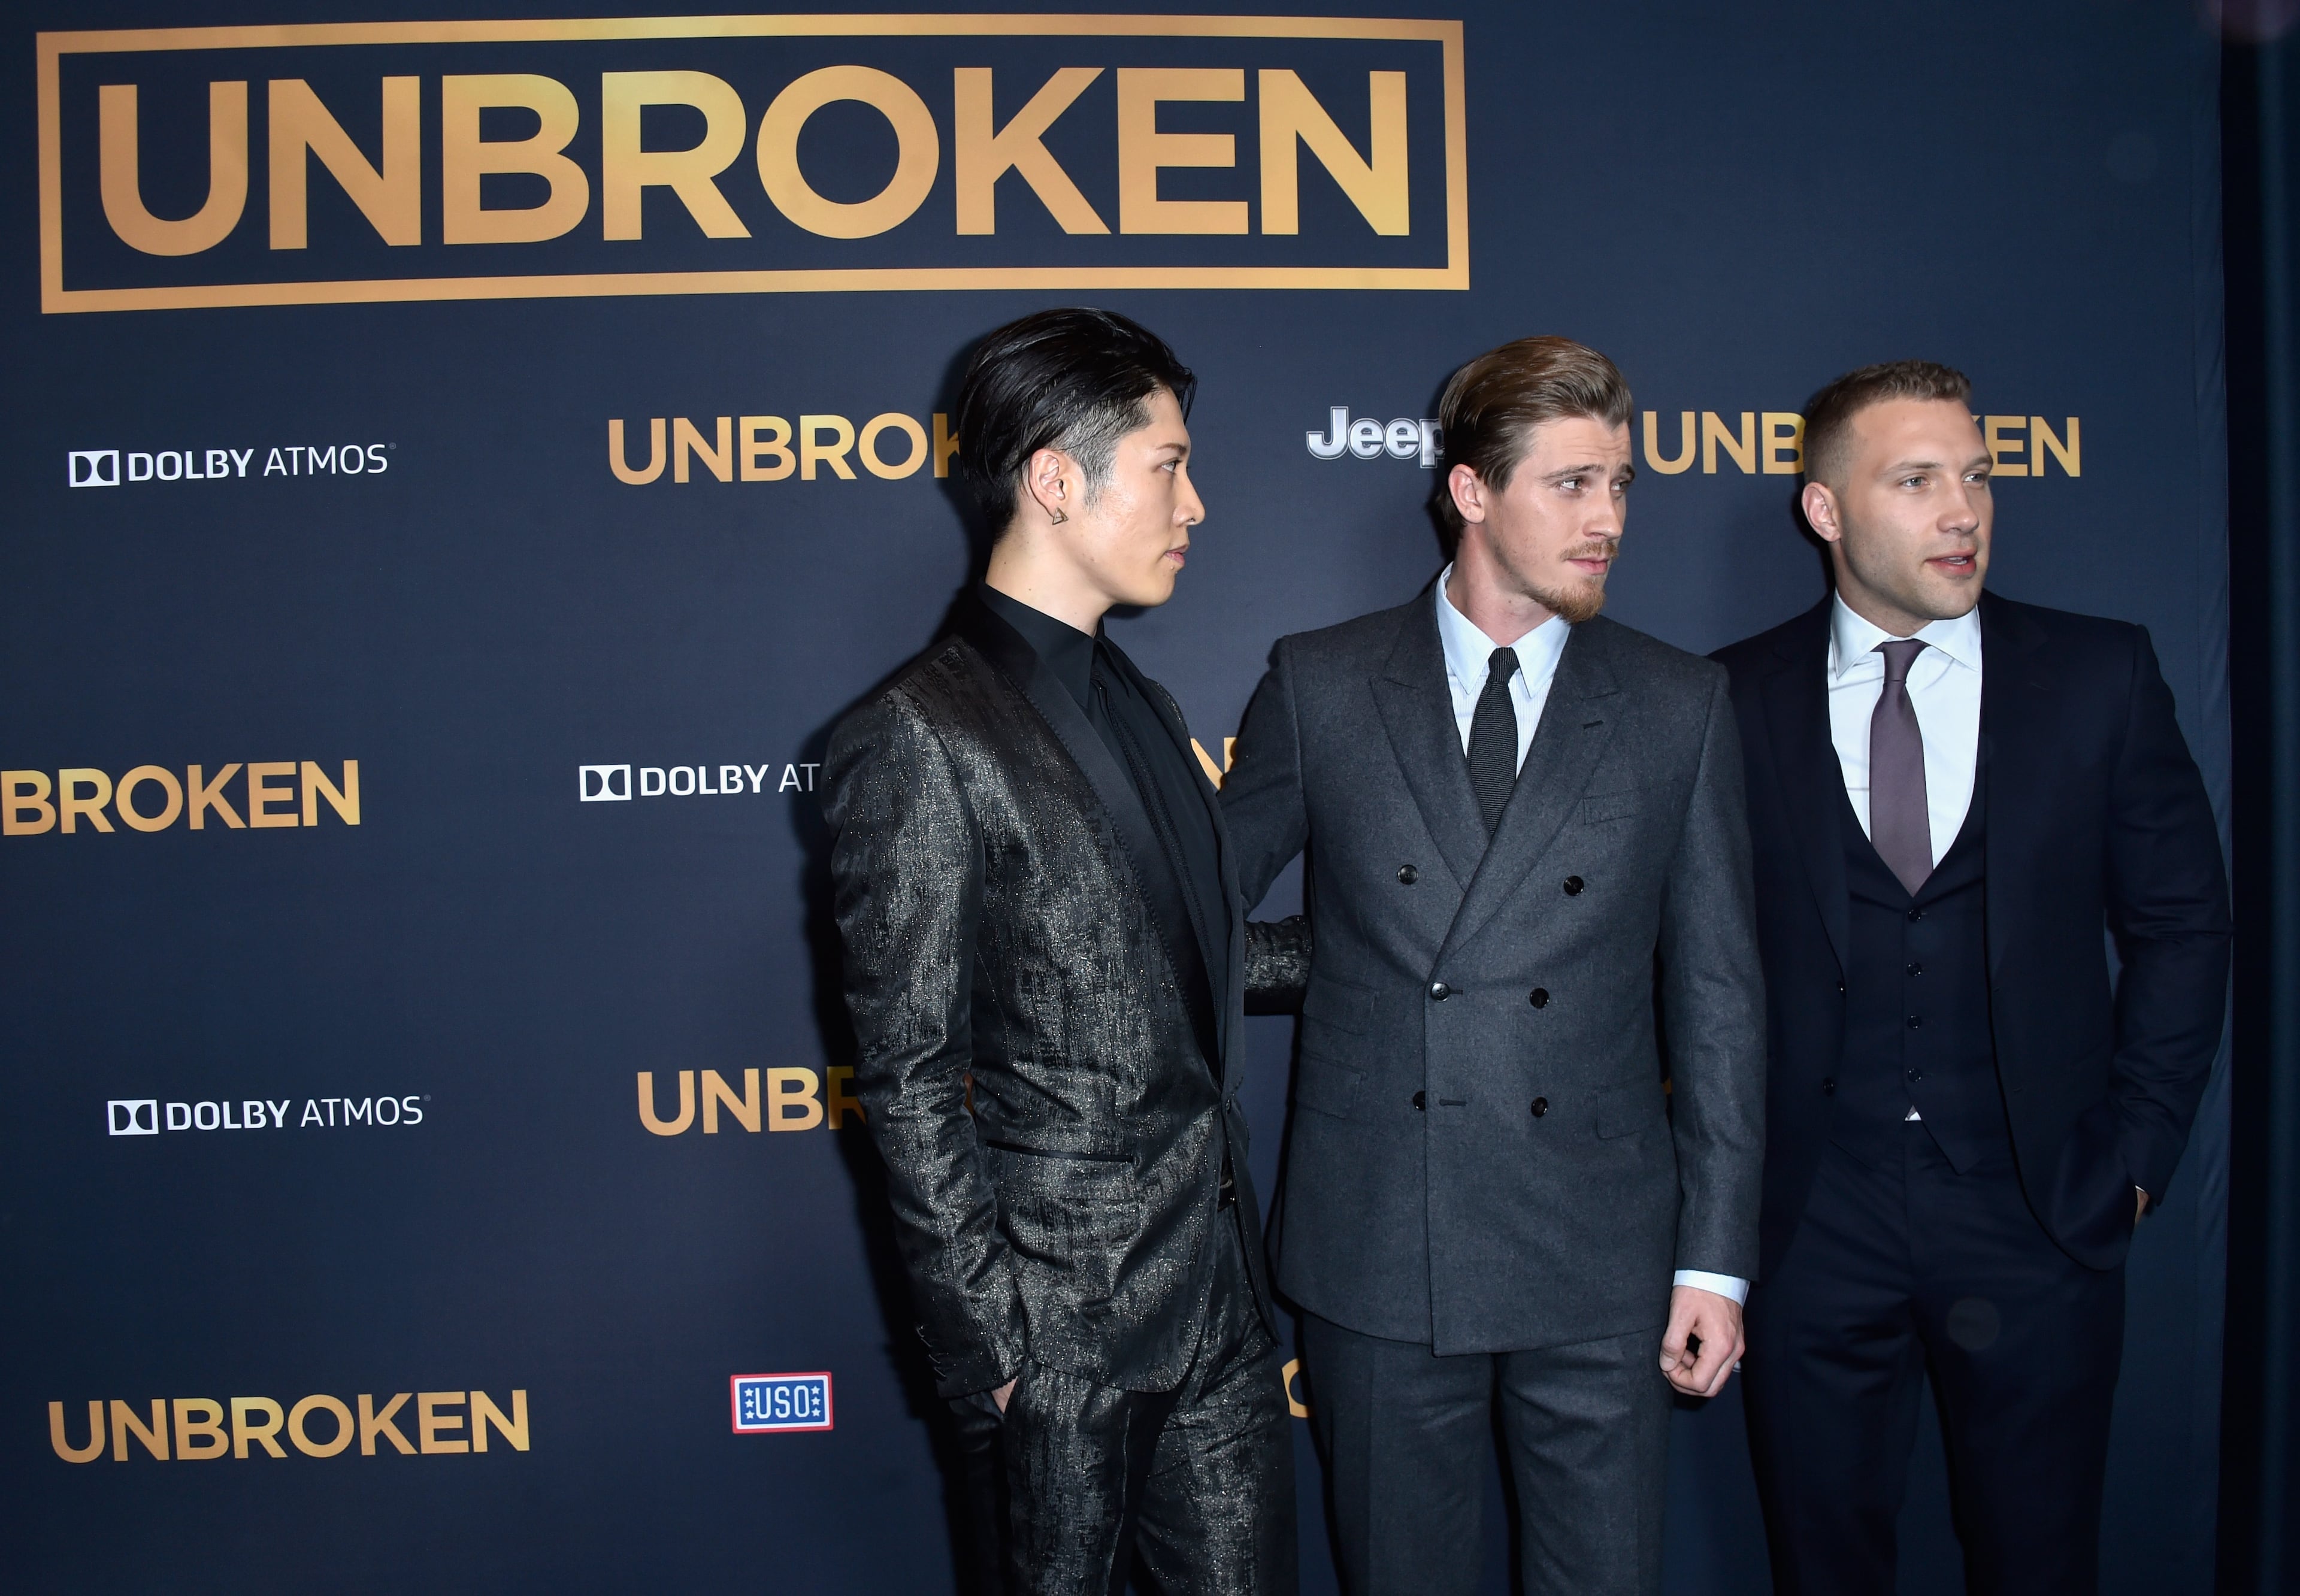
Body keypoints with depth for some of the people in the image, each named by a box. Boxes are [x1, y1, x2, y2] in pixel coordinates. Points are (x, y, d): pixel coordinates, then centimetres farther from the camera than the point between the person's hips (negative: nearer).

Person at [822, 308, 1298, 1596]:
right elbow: (911, 1079, -13)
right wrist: (985, 1338, -12)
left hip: (1222, 1288, 7)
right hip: (1070, 1317, -7)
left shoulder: (1142, 707, 12)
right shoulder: (923, 737, -14)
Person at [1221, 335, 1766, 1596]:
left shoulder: (1679, 707, 1)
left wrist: (1716, 1256, -1)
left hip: (1599, 1256, 1)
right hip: (1374, 1248, 0)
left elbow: (1717, 995, 1)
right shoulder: (1319, 685, -1)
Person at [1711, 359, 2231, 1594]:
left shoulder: (2100, 676, 0)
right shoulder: (1737, 698, -2)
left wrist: (2131, 1157, 0)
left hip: (2038, 1214, 1)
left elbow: (2180, 925, 4)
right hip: (1812, 1216, 0)